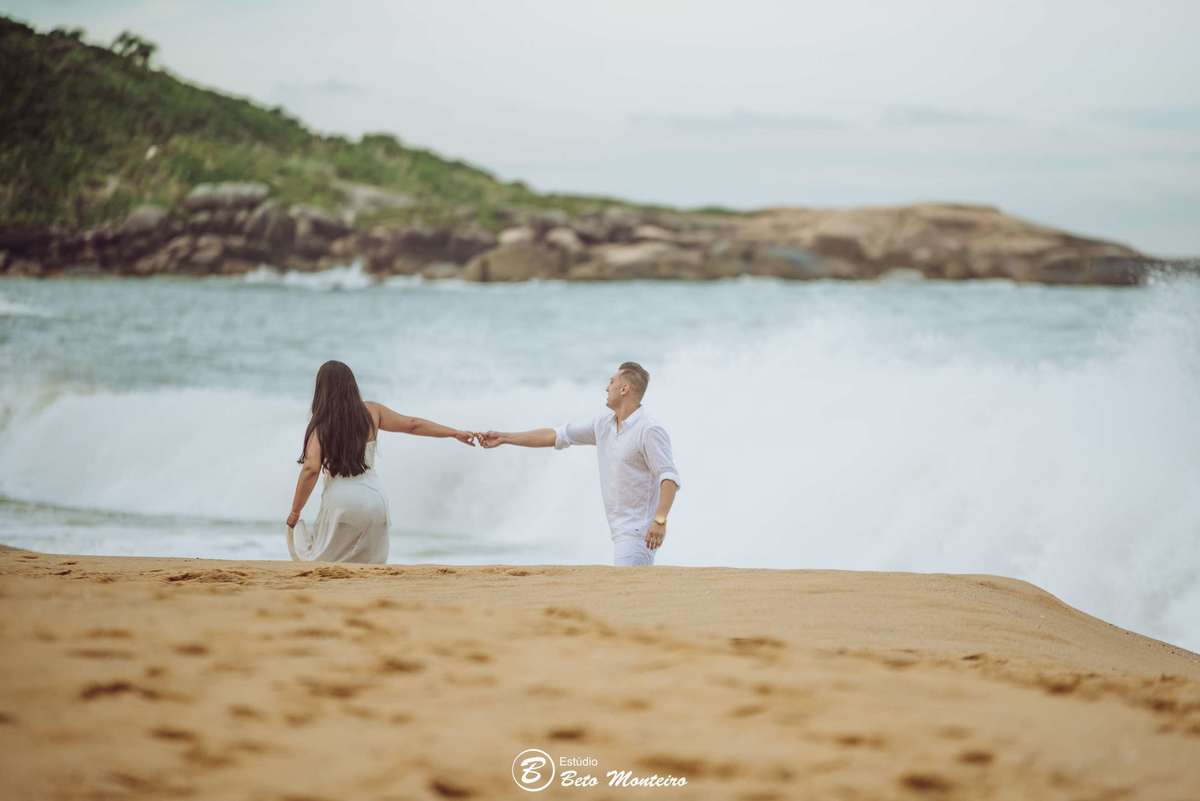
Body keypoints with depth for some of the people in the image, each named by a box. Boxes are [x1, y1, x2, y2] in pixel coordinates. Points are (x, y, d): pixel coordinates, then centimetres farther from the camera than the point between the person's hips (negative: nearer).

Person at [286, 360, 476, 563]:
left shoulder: (321, 424, -6)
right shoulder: (371, 412, 4)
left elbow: (311, 469, -14)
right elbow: (413, 424, 10)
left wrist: (295, 512, -6)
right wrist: (456, 433, 19)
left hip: (340, 502, -4)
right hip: (372, 499, 4)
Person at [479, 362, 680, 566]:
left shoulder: (650, 430, -15)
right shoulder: (604, 425, 11)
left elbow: (669, 477, -22)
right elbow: (556, 435, 16)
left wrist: (660, 520, -35)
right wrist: (504, 438, 17)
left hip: (638, 532, -9)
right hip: (623, 533, 9)